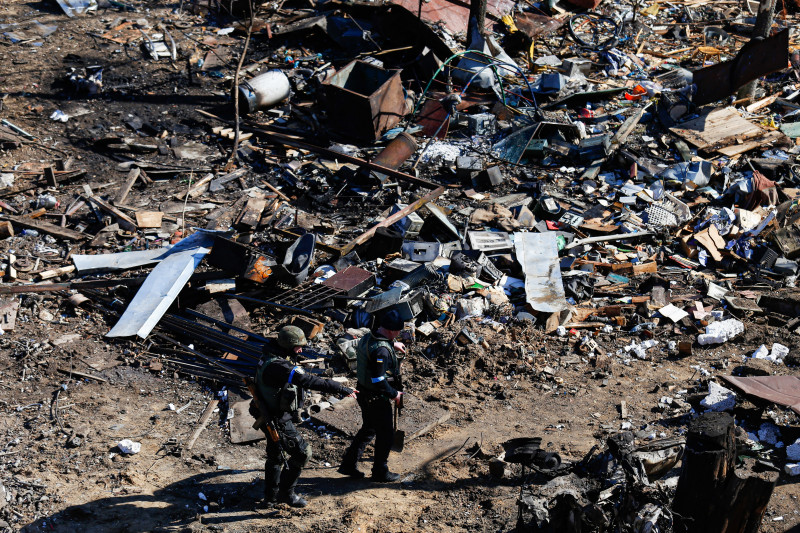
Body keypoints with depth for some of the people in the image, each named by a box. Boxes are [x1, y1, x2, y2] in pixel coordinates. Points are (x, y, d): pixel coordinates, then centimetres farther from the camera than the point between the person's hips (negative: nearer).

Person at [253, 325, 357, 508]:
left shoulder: (270, 359, 4)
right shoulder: (279, 366, -29)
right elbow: (310, 381, -32)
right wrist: (342, 389, -29)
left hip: (271, 416, 11)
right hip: (279, 420, -10)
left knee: (276, 455, 21)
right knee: (302, 452, -1)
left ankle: (270, 496, 34)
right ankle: (286, 492, 11)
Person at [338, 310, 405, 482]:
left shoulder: (367, 338, 0)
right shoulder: (381, 350, -29)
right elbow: (379, 381, -29)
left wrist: (392, 345, 25)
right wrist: (394, 394, -16)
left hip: (364, 394, 9)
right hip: (377, 398, -9)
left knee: (368, 429, 24)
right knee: (385, 434, 8)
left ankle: (348, 465, 28)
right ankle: (380, 472, 21)